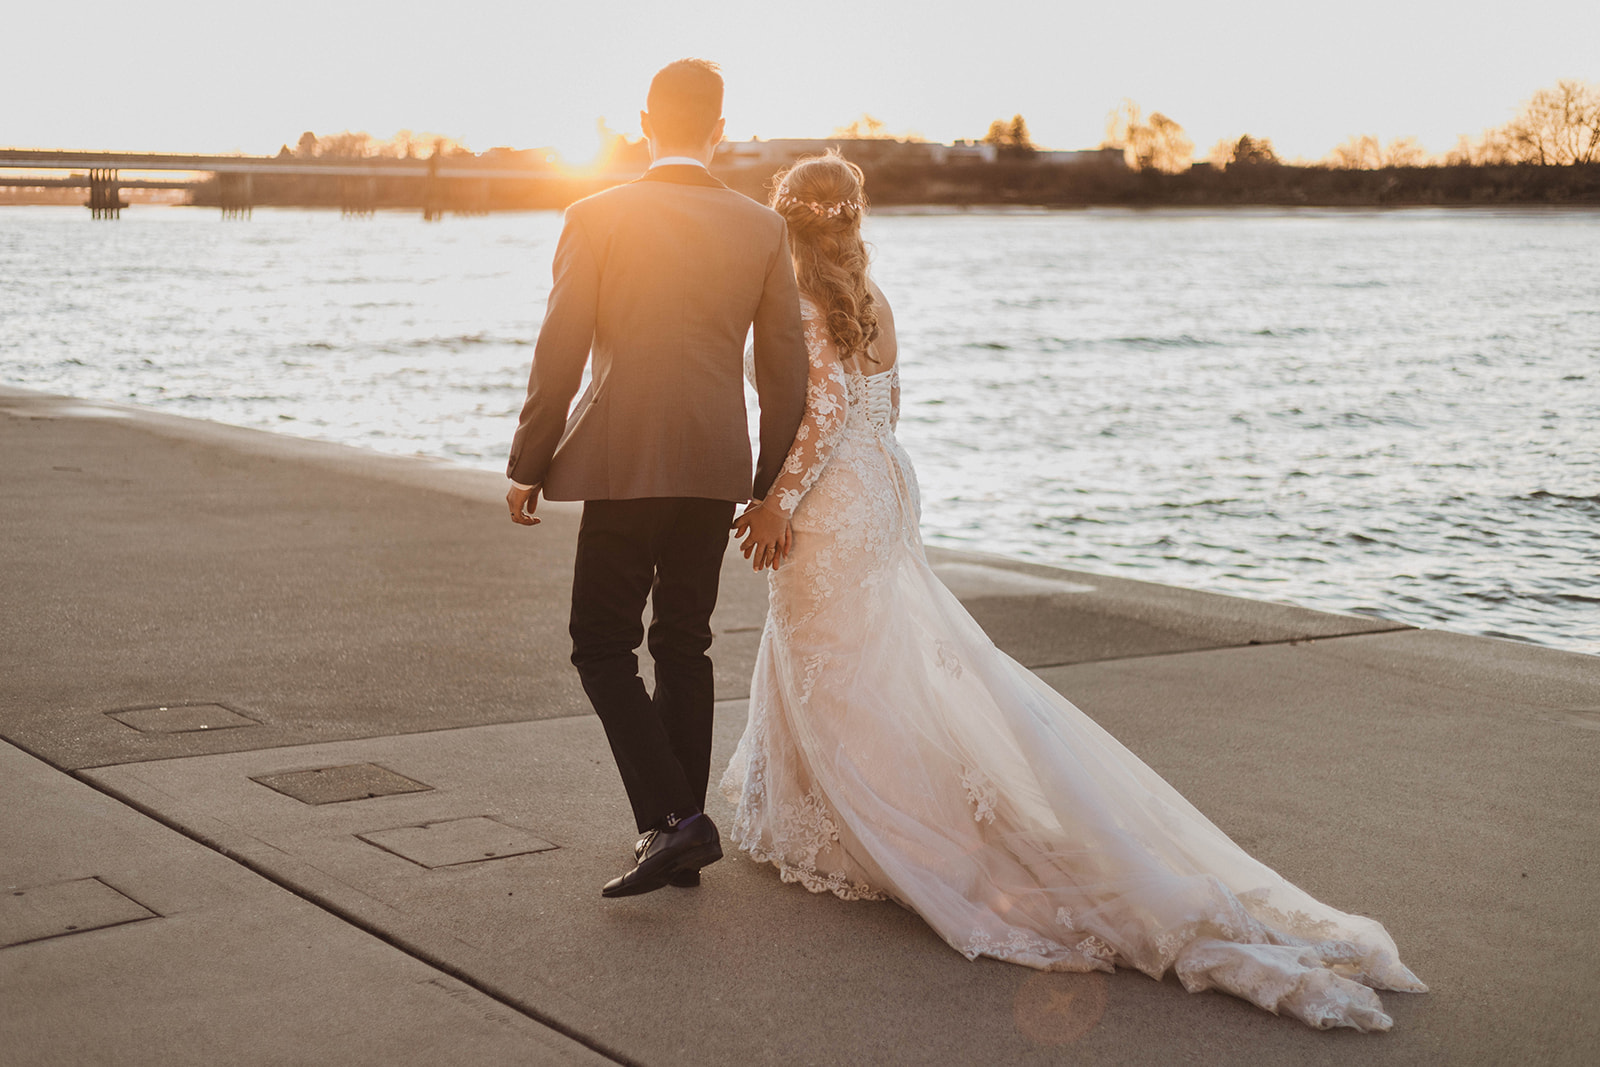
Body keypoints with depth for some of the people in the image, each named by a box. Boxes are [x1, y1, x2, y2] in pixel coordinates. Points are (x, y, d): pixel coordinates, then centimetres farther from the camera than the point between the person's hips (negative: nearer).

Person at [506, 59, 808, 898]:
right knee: (683, 646, 14)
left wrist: (527, 465, 3)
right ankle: (683, 840, 19)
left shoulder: (598, 218, -6)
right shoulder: (763, 229, 4)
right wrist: (770, 490, 14)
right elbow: (785, 372, 6)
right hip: (716, 468, 4)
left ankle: (670, 817, -9)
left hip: (624, 465, -4)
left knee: (602, 646, 5)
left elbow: (558, 353, -7)